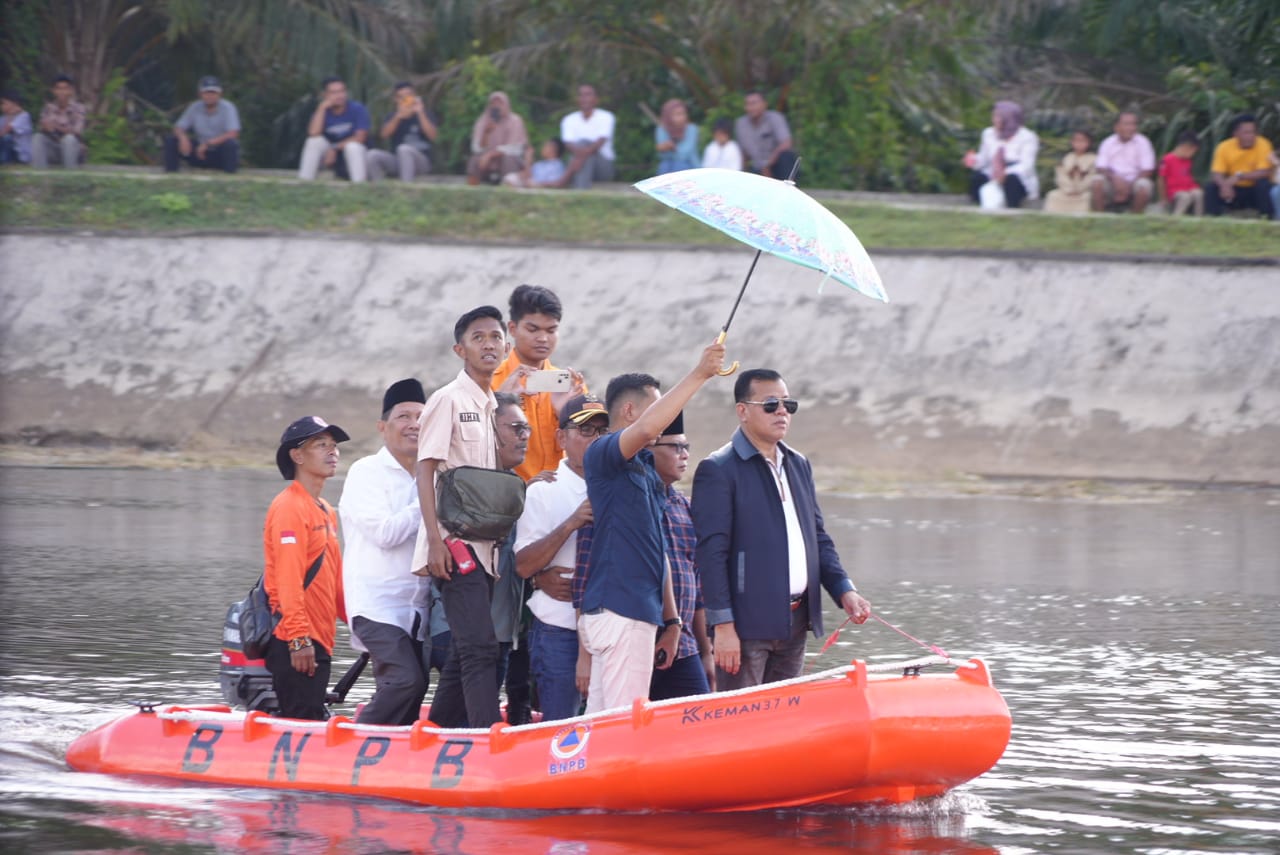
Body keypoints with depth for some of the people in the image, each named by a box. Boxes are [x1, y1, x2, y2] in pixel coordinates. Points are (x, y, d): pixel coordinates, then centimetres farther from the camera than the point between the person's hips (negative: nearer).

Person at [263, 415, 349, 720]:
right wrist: (299, 638, -25)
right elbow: (288, 578, -19)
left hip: (318, 642, 10)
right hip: (295, 646, -10)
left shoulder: (325, 512, 20)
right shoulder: (289, 507, -11)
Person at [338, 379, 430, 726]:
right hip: (377, 603, -7)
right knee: (405, 680, -23)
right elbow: (385, 532, -15)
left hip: (415, 605, 7)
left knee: (413, 690, 4)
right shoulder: (367, 472, -4)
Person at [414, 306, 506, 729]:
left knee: (466, 651, 10)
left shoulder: (494, 405, 17)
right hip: (457, 545, -8)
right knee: (480, 647, -16)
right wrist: (435, 542, -18)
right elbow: (426, 472, -11)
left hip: (485, 546, 8)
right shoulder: (449, 399, -5)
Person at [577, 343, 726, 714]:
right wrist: (699, 374, -26)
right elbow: (646, 428, -29)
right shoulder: (602, 455, -6)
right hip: (619, 610, -10)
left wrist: (670, 620, 22)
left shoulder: (646, 469, 22)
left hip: (640, 613, 10)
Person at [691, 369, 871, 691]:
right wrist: (723, 625, -17)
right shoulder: (717, 471, -7)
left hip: (795, 624, 7)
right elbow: (711, 553, -12)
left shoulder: (798, 465, 17)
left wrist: (843, 590, 4)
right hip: (746, 624, -7)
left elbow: (818, 538, 20)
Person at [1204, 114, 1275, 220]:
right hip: (1234, 190, 2)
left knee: (1264, 184, -33)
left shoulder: (1263, 145, -16)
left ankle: (1268, 218, -26)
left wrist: (1239, 176, -33)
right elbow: (1216, 174, -12)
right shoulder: (1225, 147, -10)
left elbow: (1264, 173, -22)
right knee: (1211, 187, -22)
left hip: (1255, 191, -2)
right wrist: (1224, 185, -36)